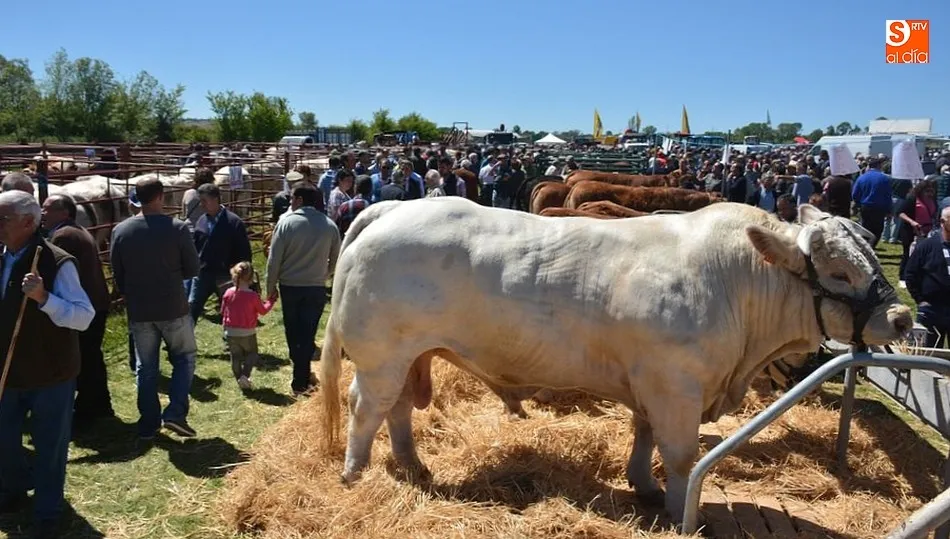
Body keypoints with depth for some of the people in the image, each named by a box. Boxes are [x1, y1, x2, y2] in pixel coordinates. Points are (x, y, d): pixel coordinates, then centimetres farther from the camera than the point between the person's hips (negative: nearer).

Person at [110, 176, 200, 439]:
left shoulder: (120, 231, -3)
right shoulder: (178, 228, -12)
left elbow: (117, 274, 4)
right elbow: (193, 269, -5)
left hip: (138, 311, 3)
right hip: (173, 309, -2)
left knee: (145, 367, 14)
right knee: (184, 357, 15)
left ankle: (148, 424, 20)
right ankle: (175, 413, 3)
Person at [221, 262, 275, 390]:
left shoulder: (228, 293, -5)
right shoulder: (253, 296, -14)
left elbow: (223, 311, 7)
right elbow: (263, 311, 0)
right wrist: (270, 302, 17)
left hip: (231, 332, 2)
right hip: (248, 333, -2)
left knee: (235, 357, 14)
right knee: (251, 354, 15)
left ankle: (239, 379, 14)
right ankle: (245, 375, -5)